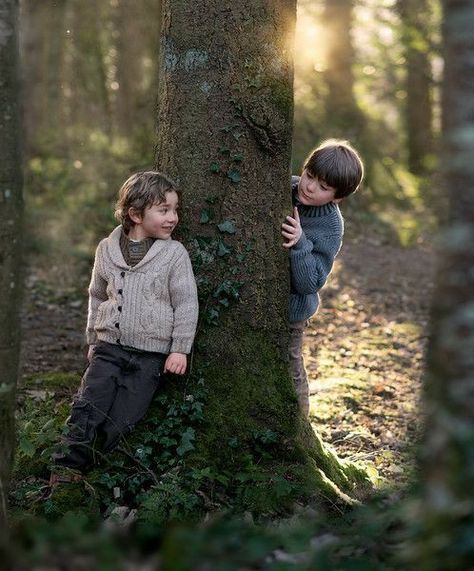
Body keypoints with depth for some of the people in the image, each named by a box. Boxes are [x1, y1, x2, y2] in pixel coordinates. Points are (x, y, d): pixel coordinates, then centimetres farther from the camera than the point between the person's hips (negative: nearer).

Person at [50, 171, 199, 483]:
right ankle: (67, 469, -1)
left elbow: (186, 303, -2)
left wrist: (180, 349, -5)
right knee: (88, 407, -10)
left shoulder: (174, 253, -4)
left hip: (150, 354, -2)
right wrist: (94, 339, 18)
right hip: (109, 347, 2)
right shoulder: (108, 249, 5)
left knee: (118, 423, -6)